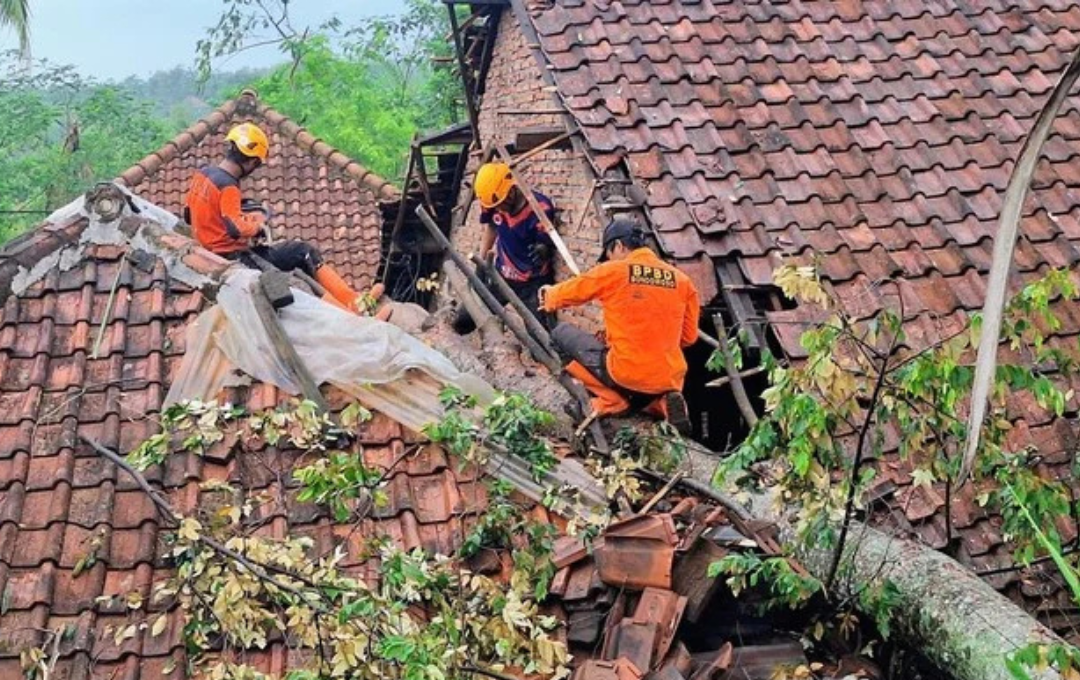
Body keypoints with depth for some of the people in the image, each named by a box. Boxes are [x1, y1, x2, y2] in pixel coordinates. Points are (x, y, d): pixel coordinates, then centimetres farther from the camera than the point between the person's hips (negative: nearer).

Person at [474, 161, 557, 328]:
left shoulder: (540, 208, -27)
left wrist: (542, 251, -42)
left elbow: (547, 245, -17)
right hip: (502, 275, 5)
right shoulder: (491, 201, -12)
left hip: (533, 282, -5)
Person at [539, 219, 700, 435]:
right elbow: (689, 336, 9)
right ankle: (663, 401, 3)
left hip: (624, 374, -4)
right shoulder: (681, 280, 6)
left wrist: (549, 298, 32)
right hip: (668, 380, 5)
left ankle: (612, 401, 4)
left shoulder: (613, 271, -4)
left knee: (562, 333, 14)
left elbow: (570, 292, 10)